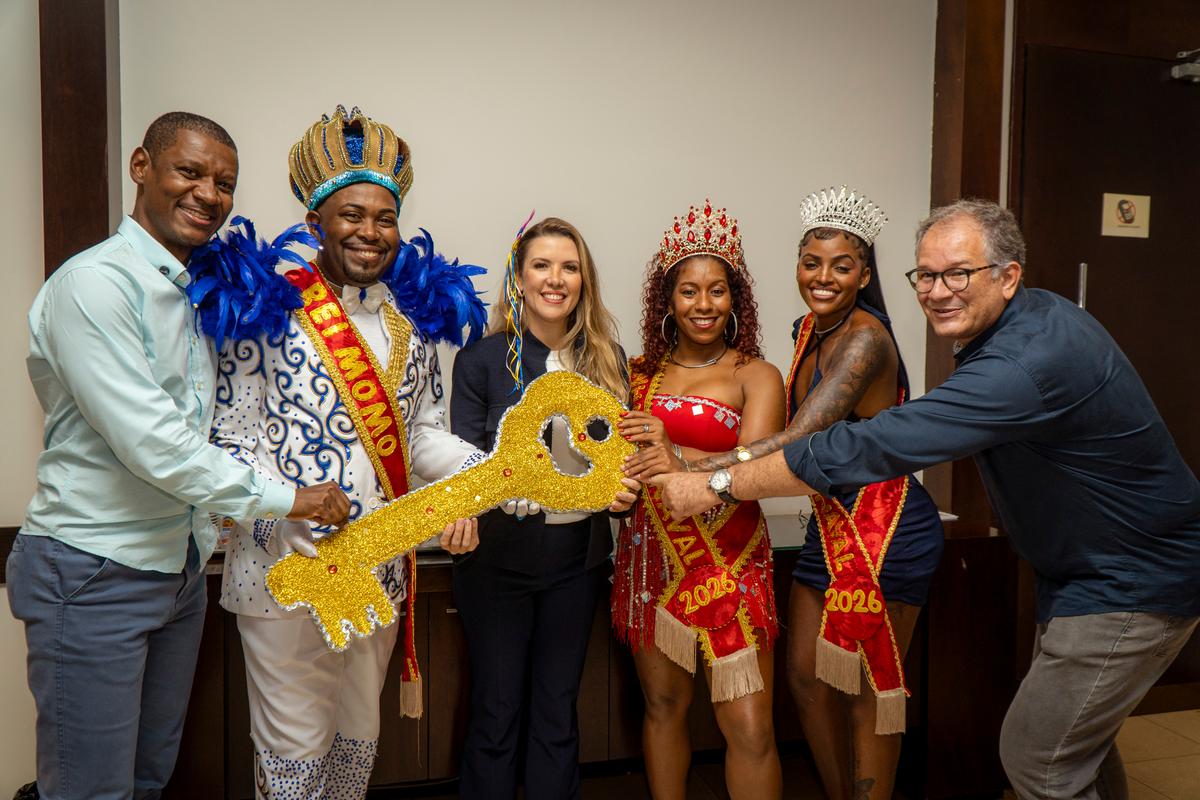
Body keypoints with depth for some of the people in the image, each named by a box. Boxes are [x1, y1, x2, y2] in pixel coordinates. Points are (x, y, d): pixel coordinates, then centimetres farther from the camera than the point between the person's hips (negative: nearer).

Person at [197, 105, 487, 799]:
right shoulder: (268, 308, -8)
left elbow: (423, 431, 9)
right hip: (285, 566, -5)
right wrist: (292, 513, -25)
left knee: (359, 735, 22)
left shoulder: (414, 314, 7)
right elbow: (232, 440, -9)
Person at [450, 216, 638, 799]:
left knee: (557, 710, 14)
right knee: (496, 709, 10)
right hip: (498, 557, -2)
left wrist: (620, 487, -11)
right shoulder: (482, 359, -5)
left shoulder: (606, 360, 4)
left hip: (575, 558, 3)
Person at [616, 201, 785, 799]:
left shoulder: (756, 376, 0)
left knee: (750, 729, -4)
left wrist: (680, 457, -31)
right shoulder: (640, 372, 11)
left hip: (729, 564, -3)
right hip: (651, 558, 3)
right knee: (663, 705, 12)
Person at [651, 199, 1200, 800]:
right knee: (1076, 740, 23)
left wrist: (715, 484, -33)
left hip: (1131, 585, -9)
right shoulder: (1028, 319, -2)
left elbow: (870, 447, -38)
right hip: (1088, 568, 10)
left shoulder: (1029, 362, -34)